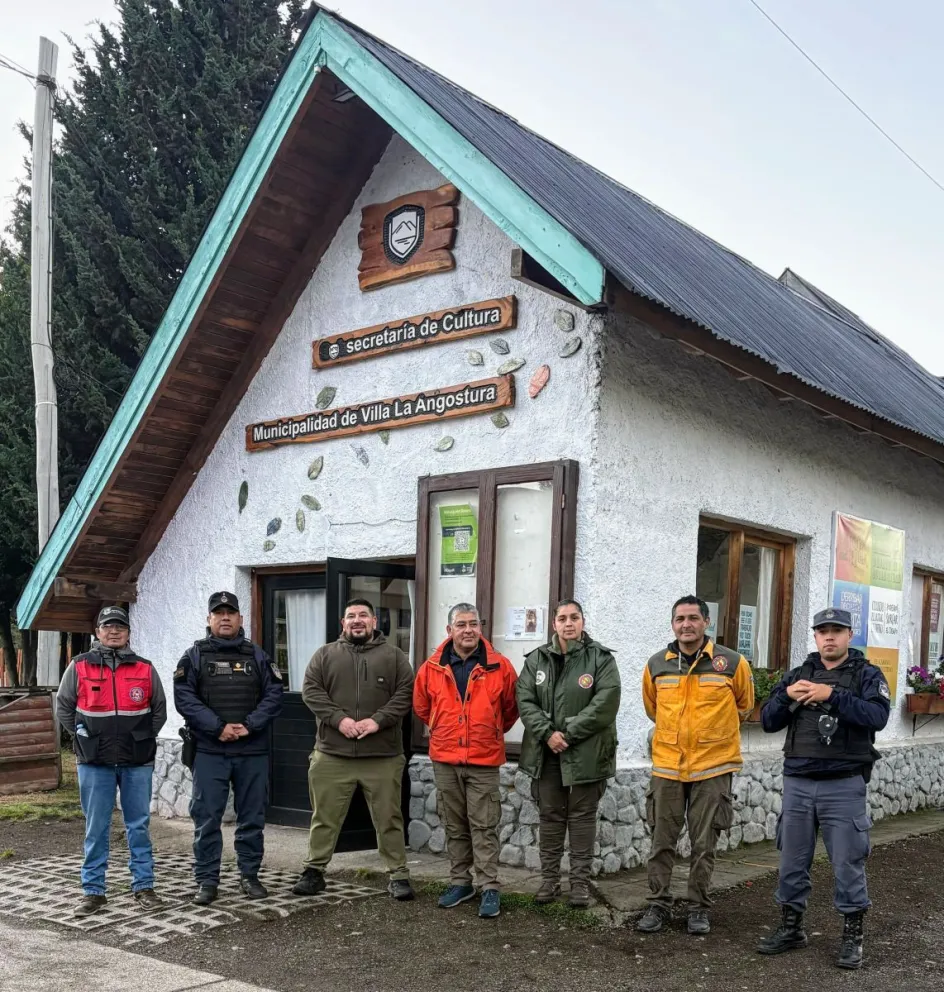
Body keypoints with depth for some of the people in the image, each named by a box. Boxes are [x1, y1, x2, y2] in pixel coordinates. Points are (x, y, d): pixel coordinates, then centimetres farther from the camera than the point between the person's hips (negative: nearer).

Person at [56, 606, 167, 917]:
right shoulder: (79, 667, 1)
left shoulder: (145, 669, 5)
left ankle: (144, 887, 14)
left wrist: (143, 740, 4)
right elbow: (63, 707, 8)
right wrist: (86, 739, 2)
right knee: (96, 828, 5)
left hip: (137, 762, 1)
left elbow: (159, 709, 12)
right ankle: (93, 891, 13)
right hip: (94, 763, -1)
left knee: (139, 826, 6)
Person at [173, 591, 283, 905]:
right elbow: (185, 698, -6)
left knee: (252, 816, 8)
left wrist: (249, 725, -12)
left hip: (253, 752, 2)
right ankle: (206, 880, 11)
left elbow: (273, 695, 2)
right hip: (209, 751, -2)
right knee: (207, 817, 1)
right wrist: (218, 727, -15)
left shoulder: (257, 656, 9)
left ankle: (249, 875, 20)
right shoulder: (194, 656, 3)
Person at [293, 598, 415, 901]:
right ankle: (314, 870, 21)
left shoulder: (394, 656, 7)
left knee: (389, 818, 5)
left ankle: (398, 875, 14)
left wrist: (377, 721, -15)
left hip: (383, 756, -1)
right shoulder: (325, 655, 9)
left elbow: (405, 693, -2)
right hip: (332, 754, 1)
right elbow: (311, 691, 0)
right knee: (325, 816, 8)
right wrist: (339, 719, -14)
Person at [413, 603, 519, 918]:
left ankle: (490, 888, 5)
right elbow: (421, 707, 16)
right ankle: (460, 882, 23)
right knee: (455, 827, 13)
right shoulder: (432, 668, -1)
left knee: (484, 826, -1)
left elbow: (511, 708, 8)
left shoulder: (500, 667, -6)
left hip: (484, 761, -3)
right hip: (444, 760, 3)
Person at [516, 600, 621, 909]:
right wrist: (547, 733, -15)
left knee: (582, 817, 6)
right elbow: (525, 700, -1)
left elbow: (605, 705, -14)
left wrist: (568, 734, -16)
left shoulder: (601, 659, -5)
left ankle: (580, 881, 15)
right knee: (550, 817, 12)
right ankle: (549, 879, 22)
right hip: (546, 753, 3)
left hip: (586, 754, -3)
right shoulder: (536, 660, 6)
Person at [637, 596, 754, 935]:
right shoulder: (656, 665, 0)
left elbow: (744, 705, 11)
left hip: (713, 767, -2)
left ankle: (698, 908, 21)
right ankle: (659, 905, 19)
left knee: (704, 844, 7)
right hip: (667, 766, 2)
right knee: (662, 841, 7)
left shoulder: (733, 663, -6)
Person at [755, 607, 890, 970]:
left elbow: (877, 716, -18)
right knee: (792, 860, 10)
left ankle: (852, 936, 16)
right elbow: (768, 722, 6)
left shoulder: (866, 674, 0)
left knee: (847, 863, 3)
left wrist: (832, 695, -24)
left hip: (844, 785, -4)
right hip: (797, 783, 4)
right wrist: (787, 695, -12)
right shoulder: (797, 674, 11)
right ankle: (791, 927, 24)